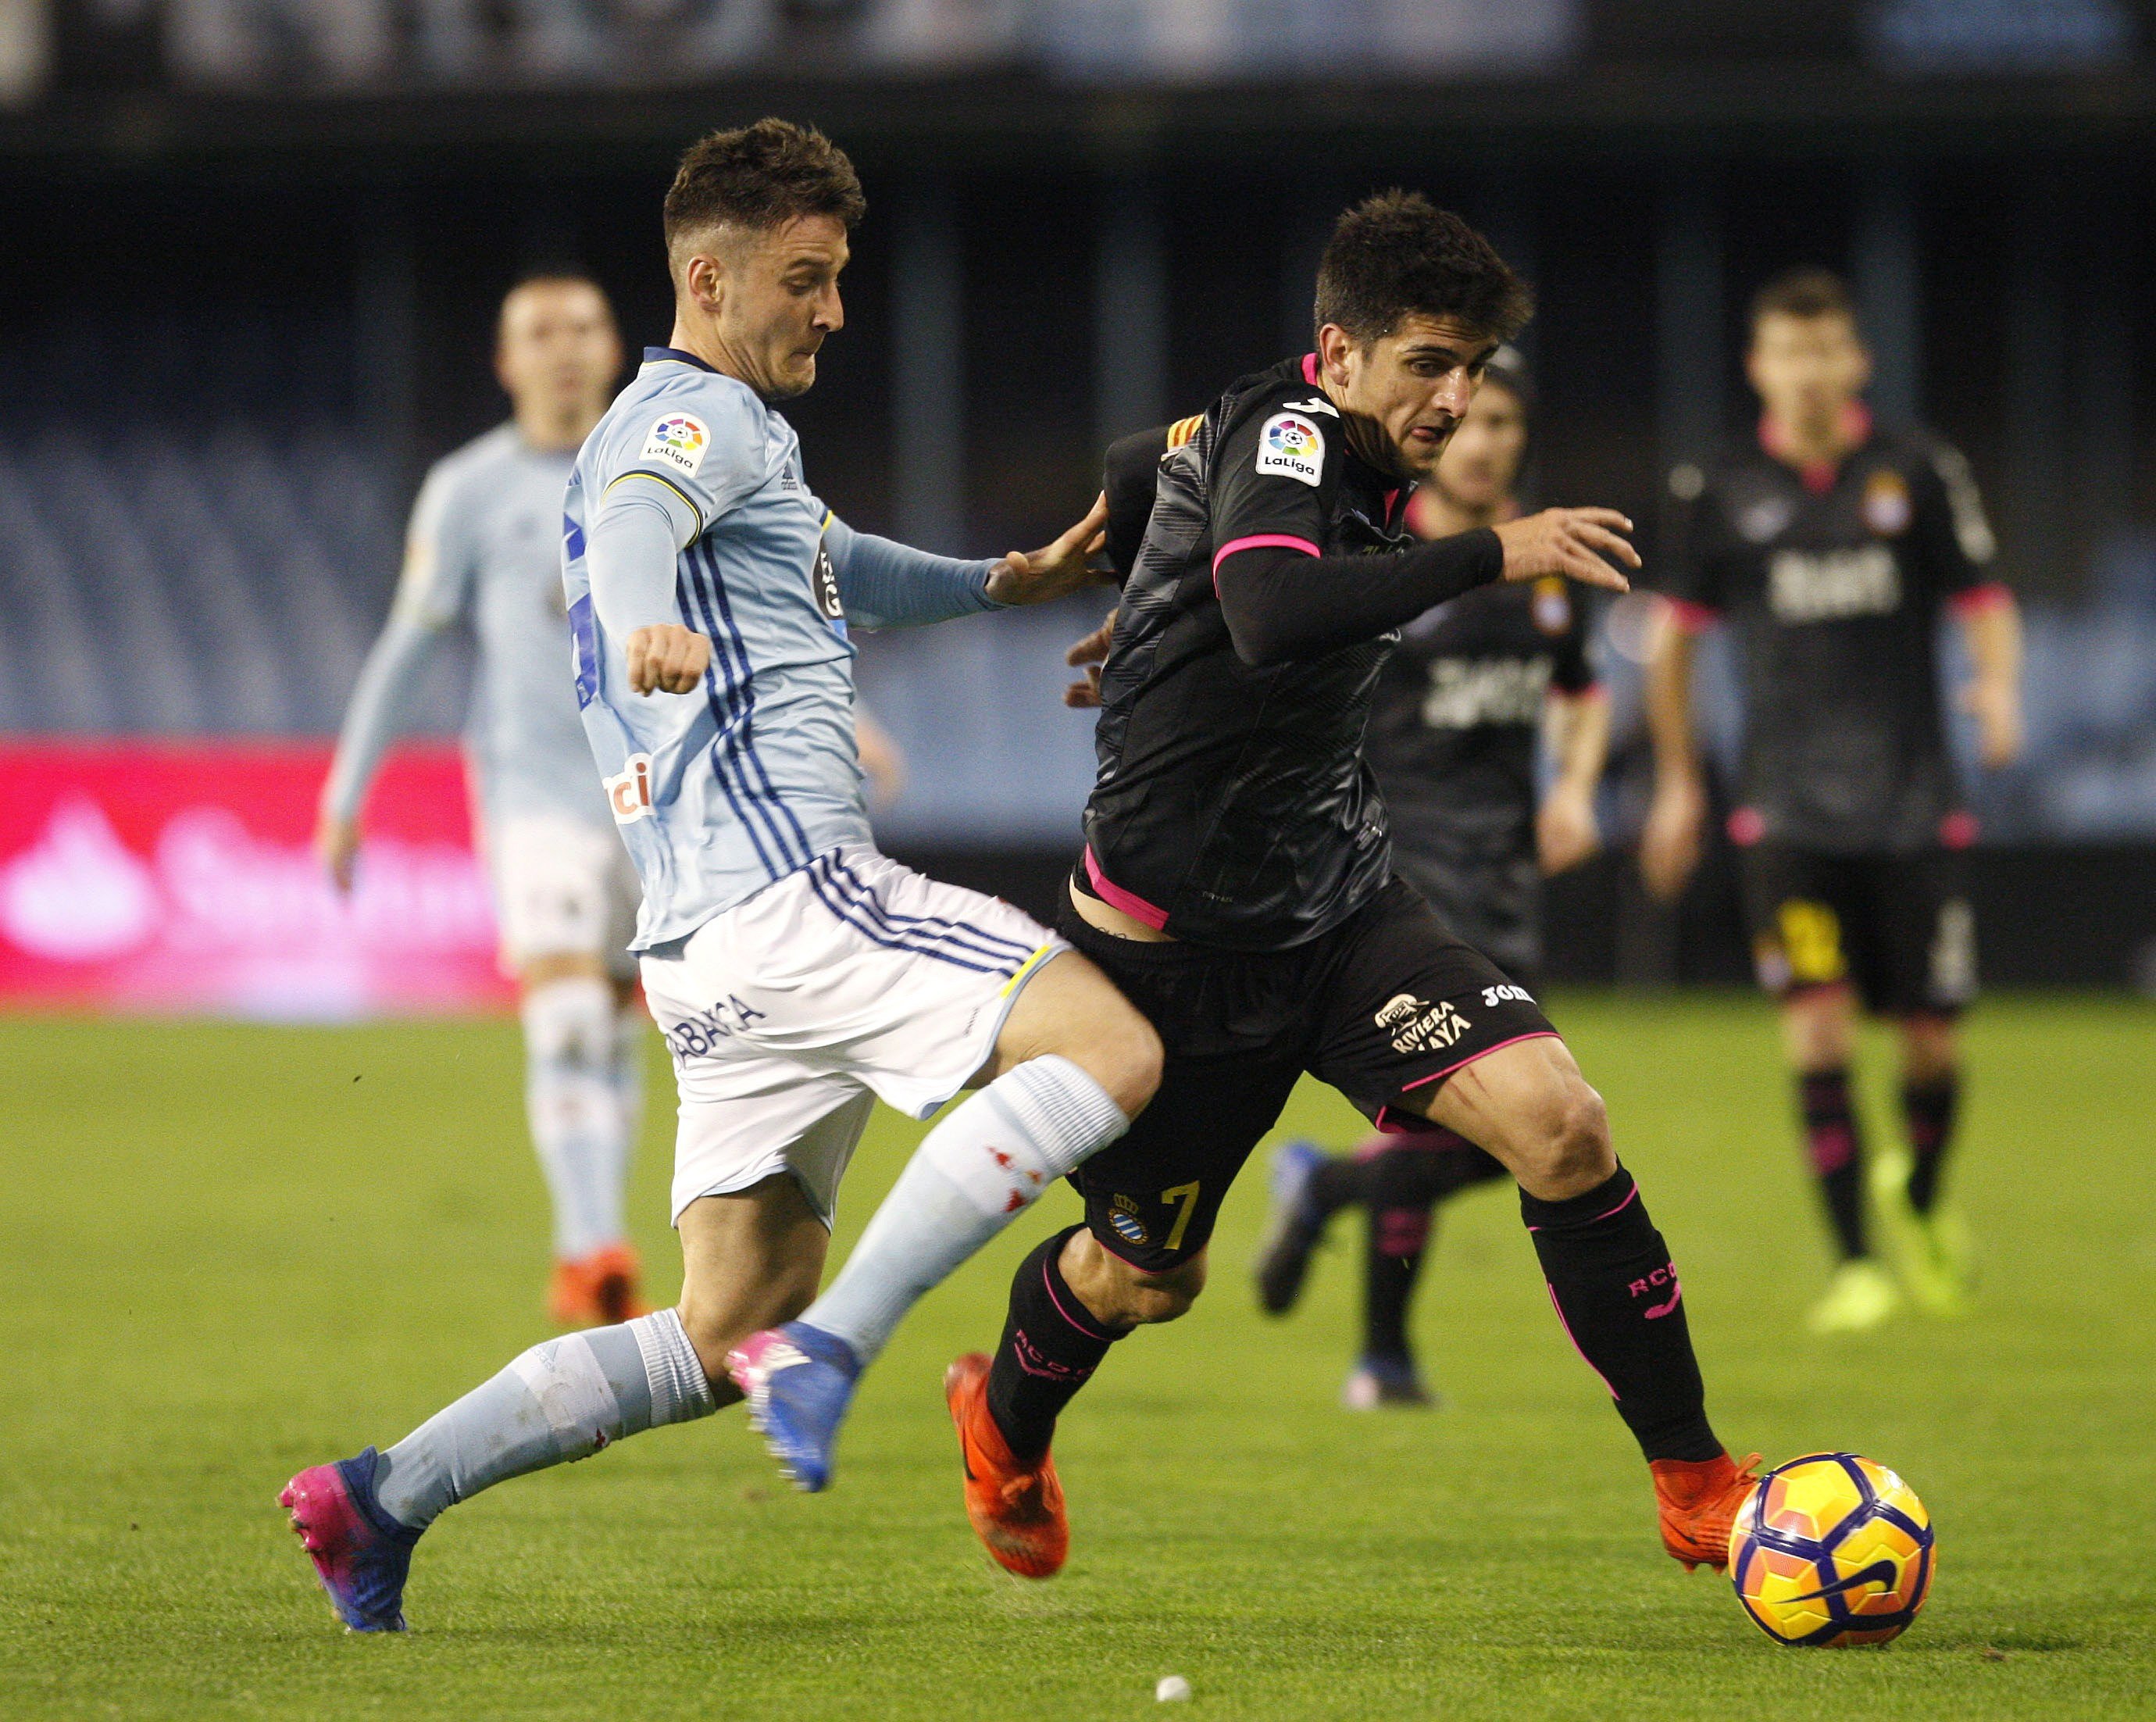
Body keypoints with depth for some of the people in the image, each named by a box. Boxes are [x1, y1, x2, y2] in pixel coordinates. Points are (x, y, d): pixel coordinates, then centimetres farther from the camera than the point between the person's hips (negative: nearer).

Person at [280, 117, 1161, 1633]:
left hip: (713, 943, 10)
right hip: (787, 884, -10)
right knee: (1112, 1052, -19)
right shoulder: (704, 417, -3)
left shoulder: (714, 430, 29)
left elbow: (836, 566, 50)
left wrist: (1001, 583, 53)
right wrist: (647, 626, -49)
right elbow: (627, 527, -28)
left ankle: (383, 1499, 3)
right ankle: (832, 1349, -24)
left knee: (722, 1334, 7)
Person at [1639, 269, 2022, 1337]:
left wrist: (1999, 687, -17)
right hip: (1787, 805, 0)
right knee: (1817, 1021, -13)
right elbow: (1676, 634, 14)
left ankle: (1921, 1200, 33)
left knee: (1930, 1036, 2)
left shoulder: (1918, 473, 1)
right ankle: (1852, 1266, -8)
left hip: (1914, 799, 0)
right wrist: (1677, 784, 16)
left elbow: (1983, 603, 4)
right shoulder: (1722, 494, 3)